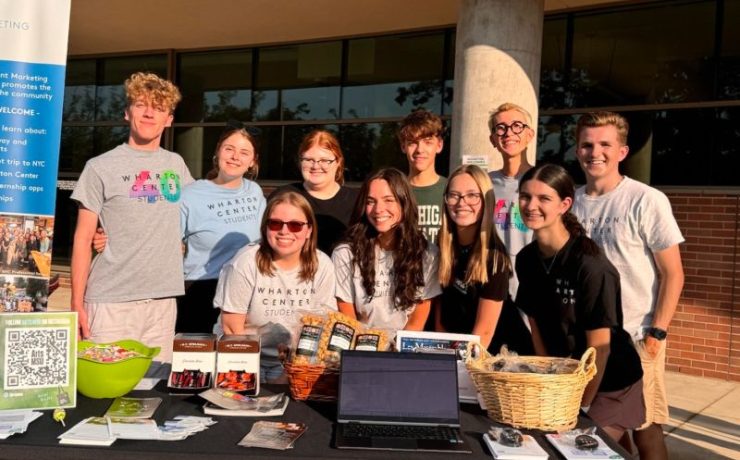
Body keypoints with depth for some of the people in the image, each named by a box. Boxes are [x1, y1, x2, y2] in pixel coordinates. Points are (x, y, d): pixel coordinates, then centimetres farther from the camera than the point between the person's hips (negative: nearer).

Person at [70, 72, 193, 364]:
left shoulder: (177, 165, 11)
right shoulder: (101, 167, 0)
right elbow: (83, 239, -1)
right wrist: (77, 302, -5)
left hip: (163, 299, 3)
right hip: (110, 300, -3)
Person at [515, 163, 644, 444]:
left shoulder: (591, 265, -25)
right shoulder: (526, 259, -4)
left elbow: (599, 346, -21)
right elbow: (536, 325, 3)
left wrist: (581, 407, -13)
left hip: (609, 385, -6)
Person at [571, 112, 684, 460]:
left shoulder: (647, 201, -9)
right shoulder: (572, 202, 4)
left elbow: (673, 274, -6)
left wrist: (657, 333, -11)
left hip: (636, 338, -4)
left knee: (645, 431, 2)